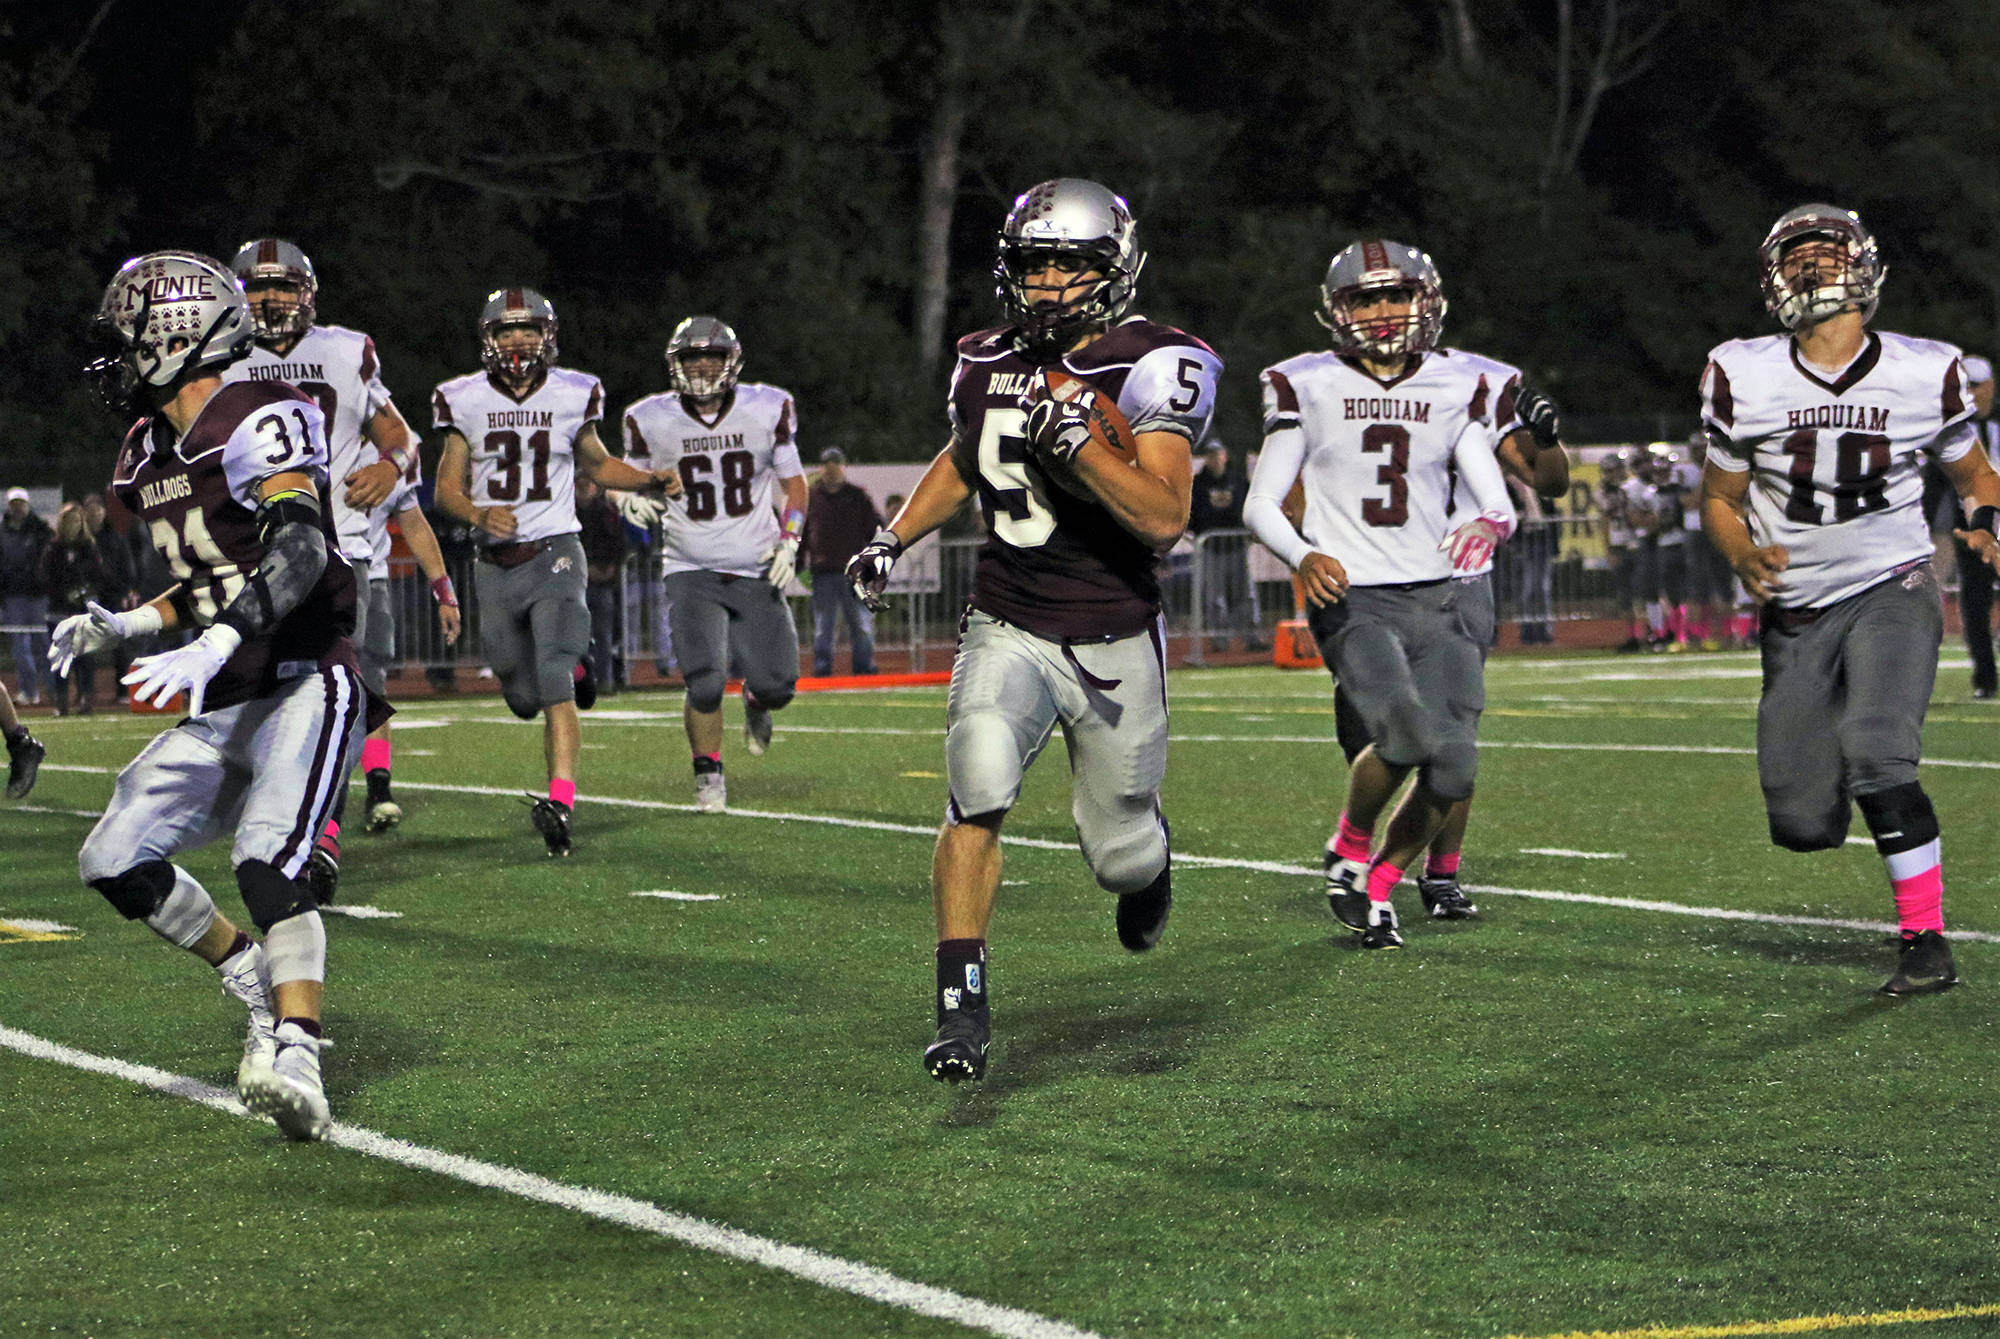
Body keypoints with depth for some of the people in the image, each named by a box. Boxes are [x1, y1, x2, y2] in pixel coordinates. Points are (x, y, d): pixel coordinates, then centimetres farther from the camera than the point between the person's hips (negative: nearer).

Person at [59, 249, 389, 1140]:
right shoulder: (150, 455, 15)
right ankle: (264, 992, 15)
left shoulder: (258, 421, -14)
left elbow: (300, 547, -30)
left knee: (266, 861, -28)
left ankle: (296, 1058, -35)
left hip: (308, 688, -9)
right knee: (113, 862, 2)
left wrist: (213, 646, -40)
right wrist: (120, 626, 12)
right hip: (225, 709, 9)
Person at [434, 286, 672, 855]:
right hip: (496, 565, 2)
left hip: (555, 553, -2)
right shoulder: (467, 402, 2)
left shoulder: (572, 396, 3)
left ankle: (561, 799, -31)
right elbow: (447, 488, 3)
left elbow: (596, 464, 20)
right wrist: (479, 513, -18)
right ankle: (571, 669, 47)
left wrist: (654, 480, 5)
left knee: (554, 684, -21)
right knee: (524, 697, 12)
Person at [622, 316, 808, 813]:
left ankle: (756, 704, 36)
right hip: (692, 572, -1)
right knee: (705, 685, -17)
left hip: (757, 571, 1)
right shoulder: (652, 421, -4)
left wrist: (789, 539, -6)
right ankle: (709, 775, 9)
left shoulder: (767, 410, -3)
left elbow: (793, 483, 9)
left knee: (777, 686, -4)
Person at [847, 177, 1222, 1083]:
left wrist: (1074, 440, -33)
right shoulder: (989, 362, 3)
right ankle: (962, 1005, -21)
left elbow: (1164, 518, -24)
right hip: (1008, 628, 2)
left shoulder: (1151, 368, -13)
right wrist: (895, 537, 13)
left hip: (1115, 643, -2)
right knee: (978, 787, -25)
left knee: (1120, 857, 8)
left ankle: (1147, 859, 48)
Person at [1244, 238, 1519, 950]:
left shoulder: (1459, 389, 9)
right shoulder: (1309, 388, 3)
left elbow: (1496, 501, 4)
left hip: (1443, 597, 3)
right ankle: (1349, 845, 4)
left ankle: (1381, 883, 17)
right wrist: (1304, 556, -17)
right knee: (1407, 733, -26)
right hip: (1353, 598, -3)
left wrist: (1489, 524, -21)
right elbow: (1261, 504, 3)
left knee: (1453, 766, -8)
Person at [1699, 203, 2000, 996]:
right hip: (1797, 611, 2)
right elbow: (1720, 498, 9)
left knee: (1876, 757, -27)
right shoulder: (1742, 378, -2)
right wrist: (1745, 557, -12)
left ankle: (1926, 942, -13)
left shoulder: (1926, 373, -2)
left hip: (1891, 588, -2)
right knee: (1804, 825, -2)